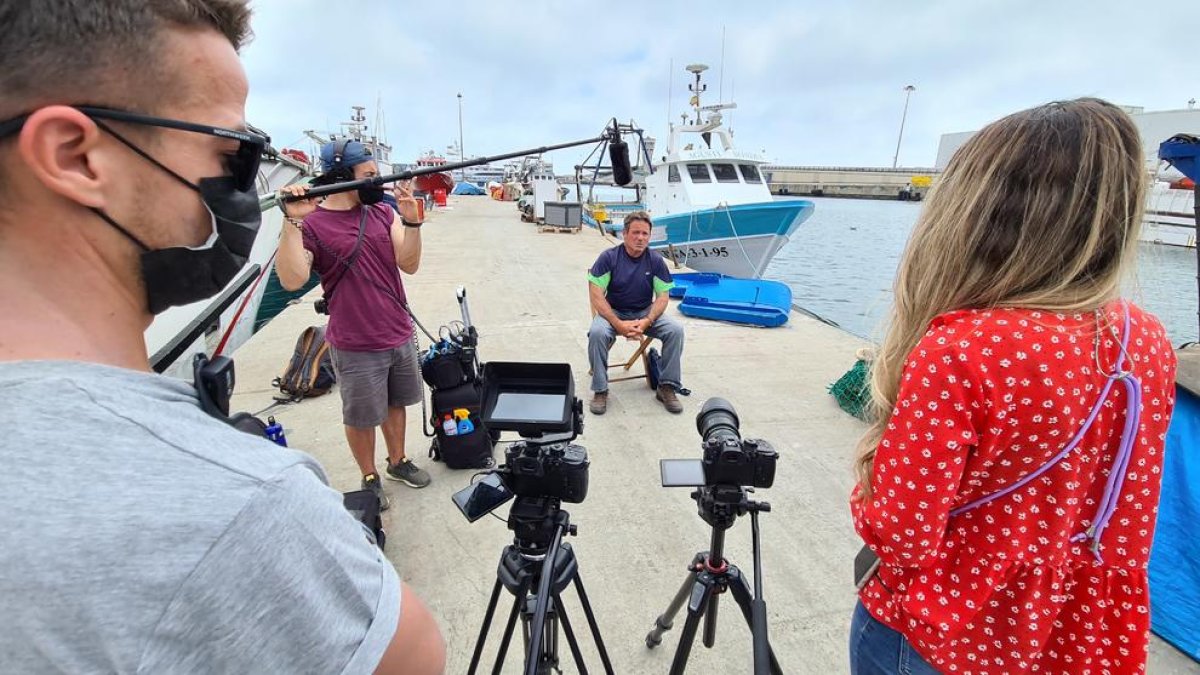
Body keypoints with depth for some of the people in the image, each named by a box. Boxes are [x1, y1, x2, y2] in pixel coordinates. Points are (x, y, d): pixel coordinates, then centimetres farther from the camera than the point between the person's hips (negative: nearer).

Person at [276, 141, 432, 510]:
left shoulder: (383, 212, 3)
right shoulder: (311, 223, -10)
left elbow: (409, 264, -7)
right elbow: (292, 280, -23)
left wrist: (411, 219, -20)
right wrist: (293, 221, -29)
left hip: (400, 336, 5)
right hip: (356, 347, -5)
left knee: (397, 403, 21)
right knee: (362, 418, 12)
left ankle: (398, 461, 41)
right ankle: (370, 478, 33)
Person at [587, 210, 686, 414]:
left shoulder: (656, 261, -3)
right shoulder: (609, 257, -10)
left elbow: (662, 296, -3)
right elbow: (596, 295, -14)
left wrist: (646, 322, -23)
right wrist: (618, 324, -26)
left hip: (646, 312, 2)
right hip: (614, 312, -2)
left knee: (675, 330, -23)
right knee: (597, 333, -33)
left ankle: (667, 387, -8)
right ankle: (600, 390, -16)